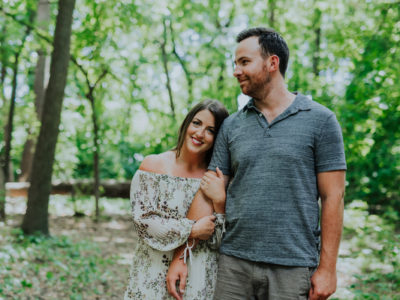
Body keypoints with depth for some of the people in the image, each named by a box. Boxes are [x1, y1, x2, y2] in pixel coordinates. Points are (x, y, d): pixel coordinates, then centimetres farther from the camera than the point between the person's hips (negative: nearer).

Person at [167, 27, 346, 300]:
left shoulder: (320, 120, -2)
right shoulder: (231, 126, 8)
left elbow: (332, 197, -4)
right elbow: (209, 194, 7)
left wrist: (327, 268, -8)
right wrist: (181, 256, 4)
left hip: (293, 267, -3)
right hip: (234, 265, 3)